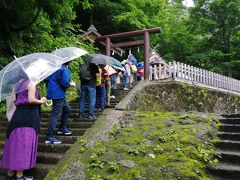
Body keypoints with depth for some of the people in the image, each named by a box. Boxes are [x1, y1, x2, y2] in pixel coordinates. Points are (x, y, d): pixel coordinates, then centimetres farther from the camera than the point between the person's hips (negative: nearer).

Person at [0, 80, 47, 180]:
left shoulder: (18, 84, 14)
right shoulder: (31, 84, -9)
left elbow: (15, 100, 13)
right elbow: (31, 100, -20)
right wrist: (41, 101, -5)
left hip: (18, 115, 8)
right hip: (28, 117, -8)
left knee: (15, 144, 12)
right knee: (24, 145, -2)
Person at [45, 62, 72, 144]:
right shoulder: (65, 70, -14)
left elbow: (47, 78, 14)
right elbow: (65, 83, -24)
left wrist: (49, 87, 21)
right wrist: (69, 84, -3)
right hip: (58, 95, -10)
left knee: (67, 109, 24)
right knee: (56, 115, -8)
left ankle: (62, 129, 32)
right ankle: (49, 137, -6)